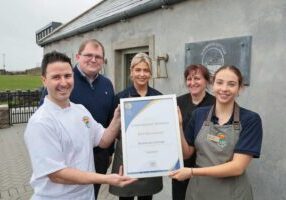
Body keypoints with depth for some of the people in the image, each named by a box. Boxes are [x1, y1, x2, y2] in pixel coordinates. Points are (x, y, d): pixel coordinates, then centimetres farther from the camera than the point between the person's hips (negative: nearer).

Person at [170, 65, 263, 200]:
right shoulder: (199, 115, -3)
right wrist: (178, 127, -13)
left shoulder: (251, 119, -12)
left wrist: (192, 172, -21)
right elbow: (186, 153, 1)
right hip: (198, 189, 3)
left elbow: (238, 167, -19)